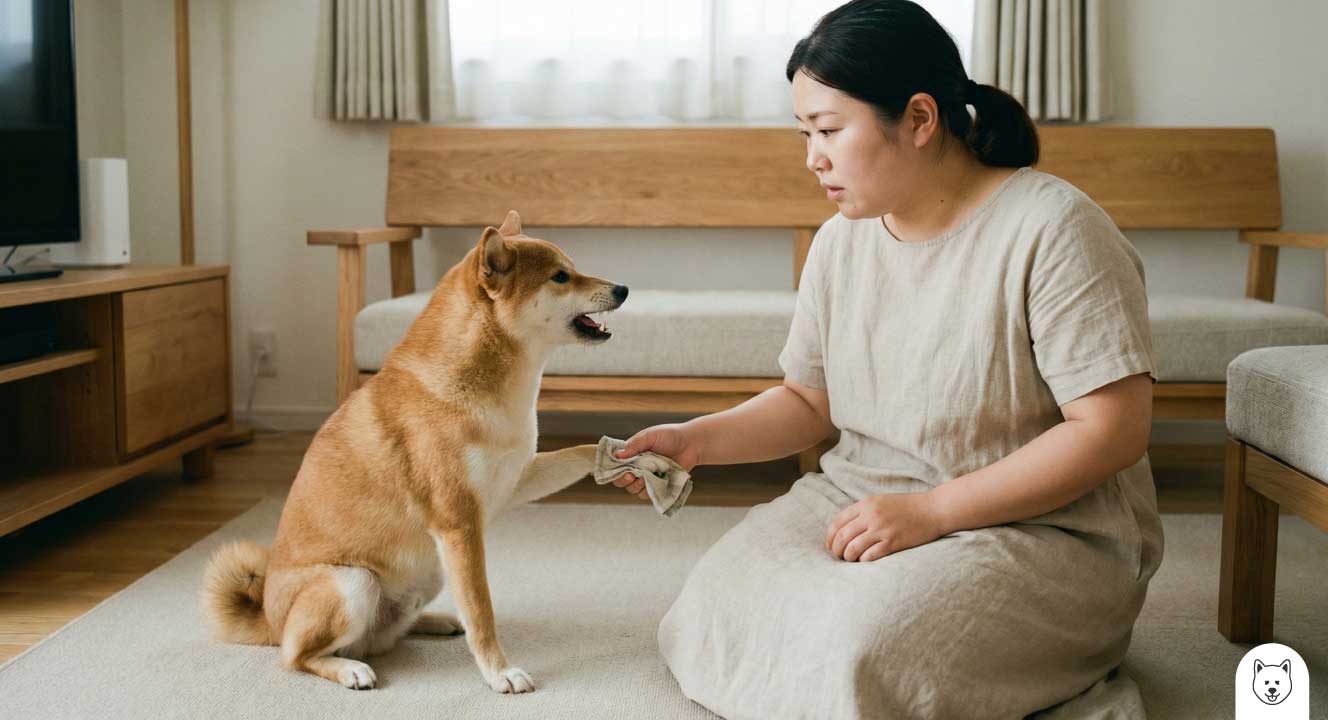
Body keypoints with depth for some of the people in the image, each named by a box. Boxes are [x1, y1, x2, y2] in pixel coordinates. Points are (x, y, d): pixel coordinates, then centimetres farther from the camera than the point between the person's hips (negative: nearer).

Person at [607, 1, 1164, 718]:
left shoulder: (1050, 228, -15)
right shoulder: (841, 241, 6)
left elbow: (1112, 428, -19)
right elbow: (809, 401, 14)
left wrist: (929, 510, -21)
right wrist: (695, 439, -4)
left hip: (1041, 527, -6)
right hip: (859, 499, 7)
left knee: (855, 648, -30)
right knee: (714, 601, -14)